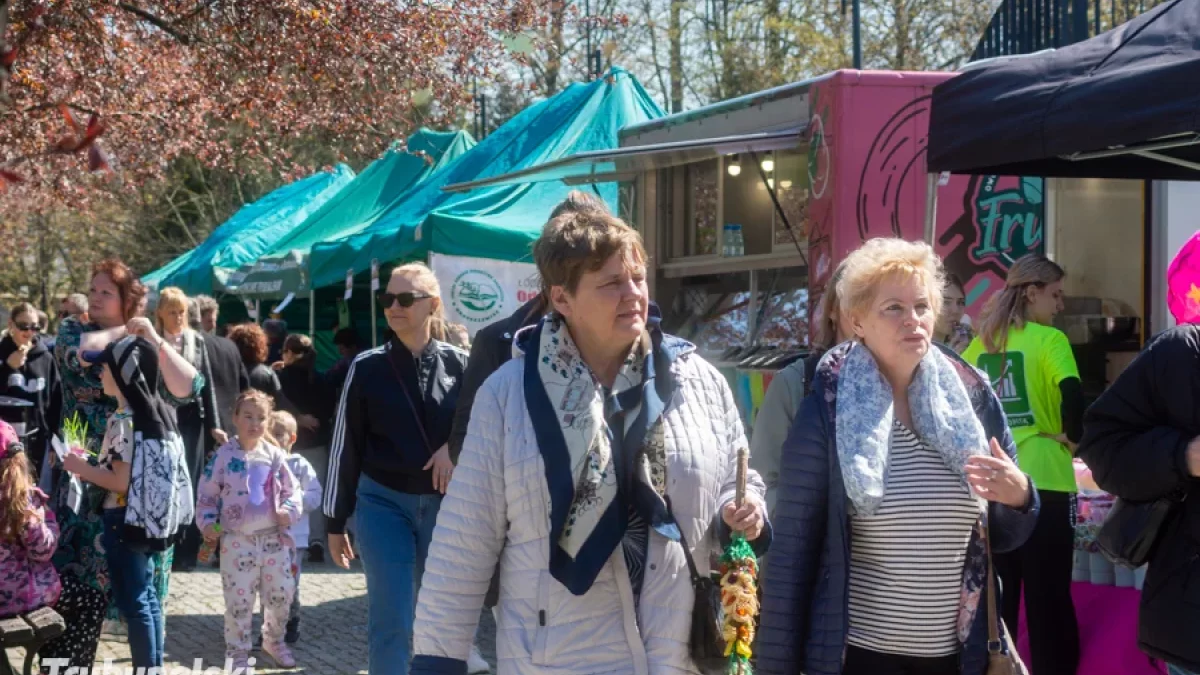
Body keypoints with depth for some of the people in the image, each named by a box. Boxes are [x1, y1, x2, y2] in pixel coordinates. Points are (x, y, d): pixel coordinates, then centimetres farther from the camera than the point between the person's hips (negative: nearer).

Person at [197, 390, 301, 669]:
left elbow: (291, 490, 11)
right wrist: (207, 522, -11)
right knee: (238, 600, -1)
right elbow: (207, 494, 1)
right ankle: (237, 652, 14)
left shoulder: (275, 455, 4)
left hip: (274, 538, 3)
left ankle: (274, 640, 33)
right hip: (237, 540, -3)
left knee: (282, 594, 10)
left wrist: (289, 510, -8)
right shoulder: (223, 456, -4)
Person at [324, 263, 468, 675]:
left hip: (444, 505, 1)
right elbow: (346, 447, 2)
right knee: (390, 620, -6)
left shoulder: (458, 365, -1)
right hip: (383, 504, -1)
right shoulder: (367, 368, -2)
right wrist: (335, 522, 3)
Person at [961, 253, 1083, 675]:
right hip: (1040, 482, -5)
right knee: (1048, 599, 0)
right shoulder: (1049, 339, -7)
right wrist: (1073, 436, -7)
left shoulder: (982, 342, 11)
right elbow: (1072, 393, -22)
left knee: (995, 599, 11)